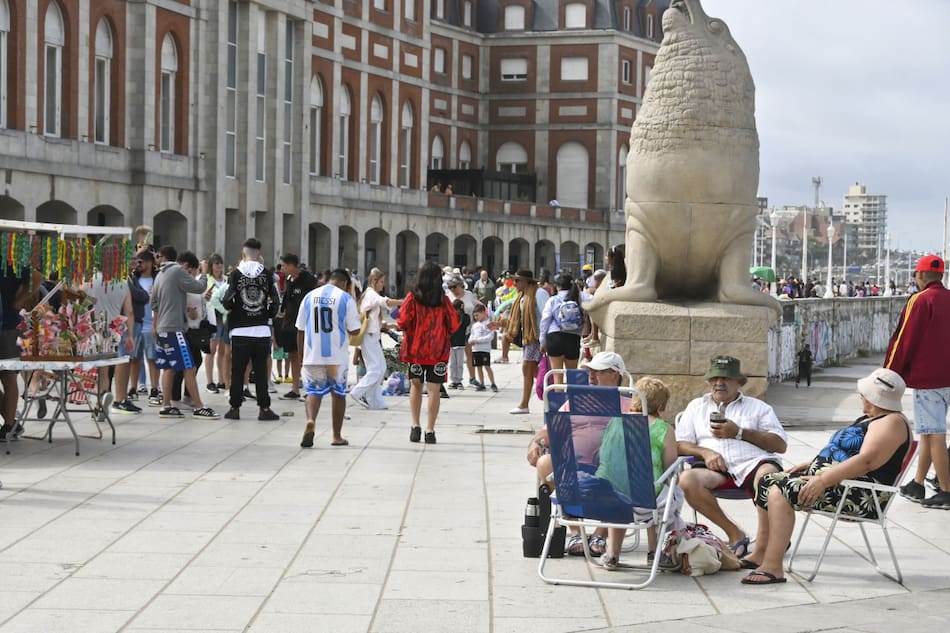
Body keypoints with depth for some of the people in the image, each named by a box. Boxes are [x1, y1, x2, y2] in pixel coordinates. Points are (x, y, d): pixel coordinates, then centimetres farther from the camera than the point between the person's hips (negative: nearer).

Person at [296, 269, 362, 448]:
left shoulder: (309, 297, 7)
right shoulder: (346, 298, -4)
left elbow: (300, 331, 9)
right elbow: (354, 330, -6)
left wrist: (302, 357, 17)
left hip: (313, 355, 1)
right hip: (338, 356, -1)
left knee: (314, 391, 5)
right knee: (338, 393, 14)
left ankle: (310, 421, -25)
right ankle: (337, 436, 21)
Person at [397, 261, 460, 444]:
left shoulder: (412, 298, -8)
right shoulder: (443, 300, -5)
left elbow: (403, 322, -9)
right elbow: (453, 325, 0)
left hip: (415, 349, 0)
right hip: (438, 351, 0)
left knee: (416, 386, 16)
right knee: (433, 389, 1)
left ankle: (415, 425, 8)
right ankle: (430, 430, -1)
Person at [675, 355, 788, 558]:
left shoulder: (758, 407, 23)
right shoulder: (696, 407, 28)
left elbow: (780, 444, 9)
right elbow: (679, 445, 16)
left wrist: (739, 433, 0)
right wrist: (705, 452, -5)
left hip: (753, 463, -2)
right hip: (716, 469, 2)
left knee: (768, 474, -38)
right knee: (687, 480, -32)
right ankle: (734, 534, -22)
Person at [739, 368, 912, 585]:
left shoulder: (891, 423, -14)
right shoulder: (870, 419, 21)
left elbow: (866, 461, -26)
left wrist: (823, 480, -29)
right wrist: (811, 465, 17)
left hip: (861, 496, -12)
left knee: (781, 491, -25)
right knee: (768, 483, 7)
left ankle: (772, 567, -28)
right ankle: (761, 553, 8)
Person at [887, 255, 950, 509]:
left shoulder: (920, 300, -13)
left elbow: (904, 340, -12)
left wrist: (890, 373, -3)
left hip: (926, 376, -8)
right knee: (930, 431, 16)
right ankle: (917, 485, 22)